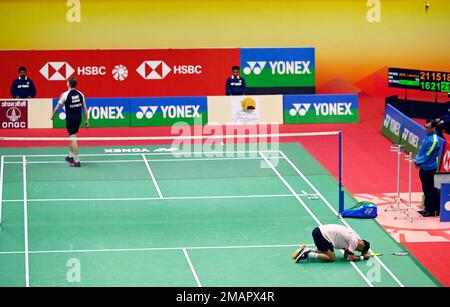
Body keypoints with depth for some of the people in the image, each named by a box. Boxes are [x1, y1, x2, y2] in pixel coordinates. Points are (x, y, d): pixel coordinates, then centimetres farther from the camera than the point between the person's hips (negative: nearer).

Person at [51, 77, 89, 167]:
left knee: (73, 139, -5)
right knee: (72, 138, 22)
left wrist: (53, 115, 14)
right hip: (78, 118, 5)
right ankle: (71, 156, 34)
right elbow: (84, 107, 4)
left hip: (70, 119, -5)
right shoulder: (80, 94, 2)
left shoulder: (66, 94, -11)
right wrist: (86, 119, 12)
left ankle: (76, 161, -6)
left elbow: (58, 106, -2)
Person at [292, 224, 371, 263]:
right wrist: (363, 257, 4)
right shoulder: (354, 241, -8)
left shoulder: (353, 236, 18)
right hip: (322, 234, -9)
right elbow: (351, 258, -9)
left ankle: (305, 250, 13)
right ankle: (307, 254, -12)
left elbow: (346, 255, 20)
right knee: (331, 258, -7)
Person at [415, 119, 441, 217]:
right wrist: (417, 160, 4)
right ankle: (427, 208, 27)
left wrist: (418, 162, -11)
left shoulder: (433, 140, -21)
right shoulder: (427, 136, 7)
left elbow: (428, 155, -20)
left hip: (428, 168, -9)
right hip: (424, 167, 9)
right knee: (426, 189, 17)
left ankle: (431, 211, 8)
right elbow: (421, 150, 15)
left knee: (429, 190, 0)